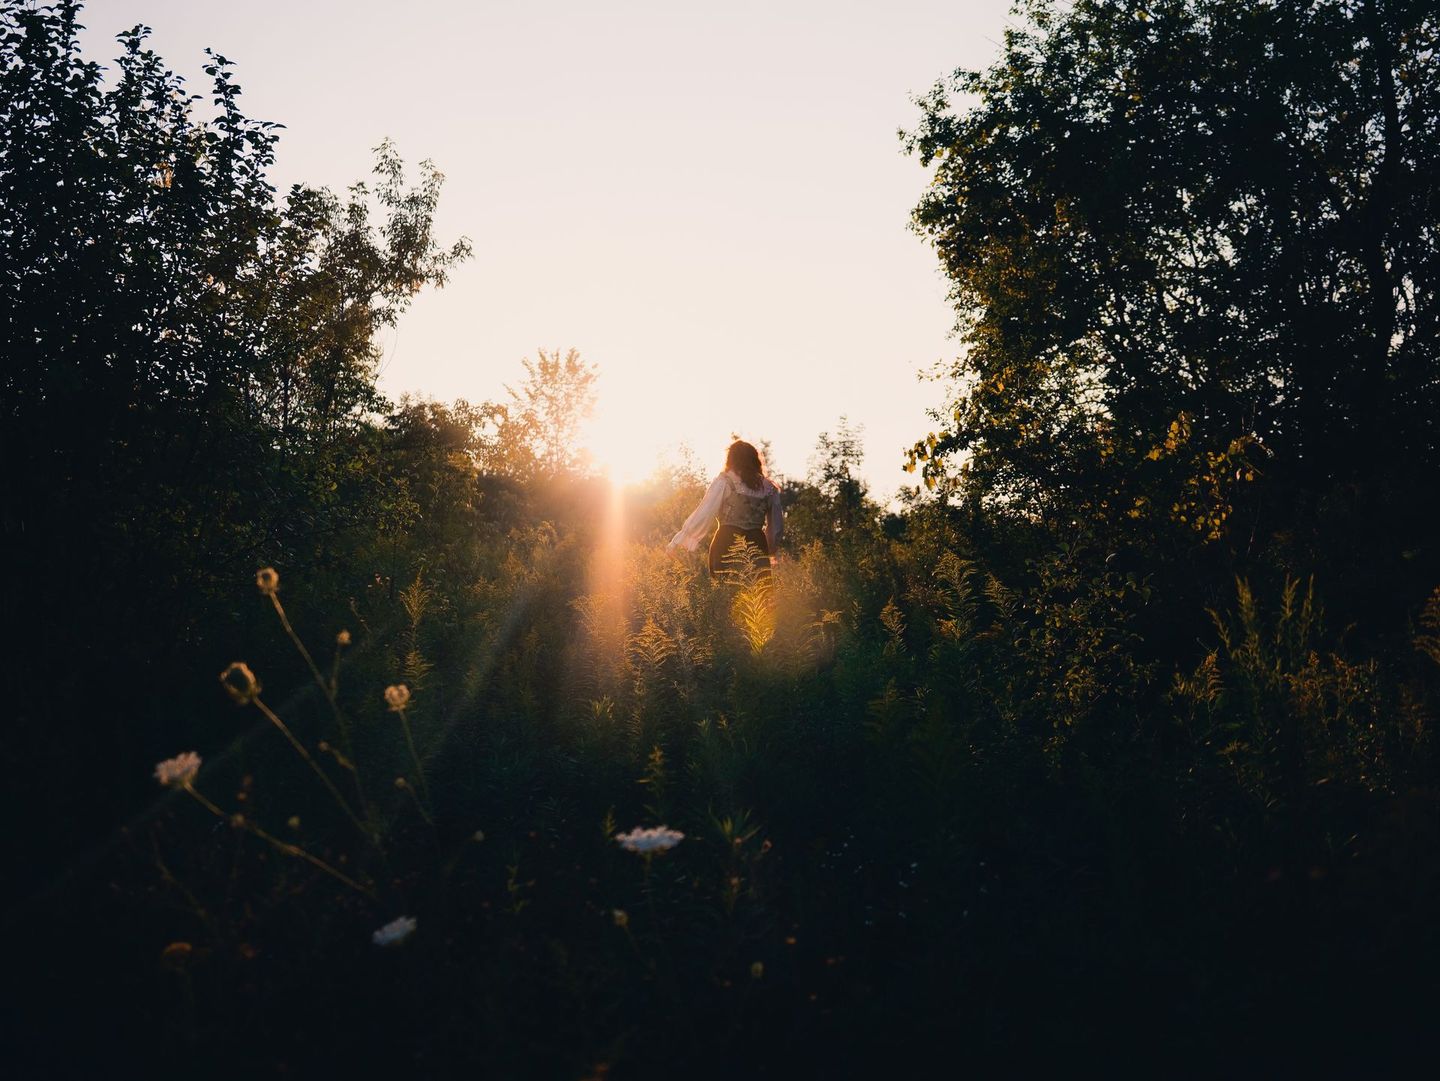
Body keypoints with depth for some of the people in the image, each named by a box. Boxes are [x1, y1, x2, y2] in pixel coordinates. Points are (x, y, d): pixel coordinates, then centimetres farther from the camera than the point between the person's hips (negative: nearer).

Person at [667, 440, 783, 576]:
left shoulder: (724, 482, -1)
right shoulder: (768, 487, 11)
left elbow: (703, 514, -5)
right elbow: (777, 524, 18)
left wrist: (678, 541, 0)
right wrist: (770, 548, 33)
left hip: (727, 544, -4)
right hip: (757, 545, 4)